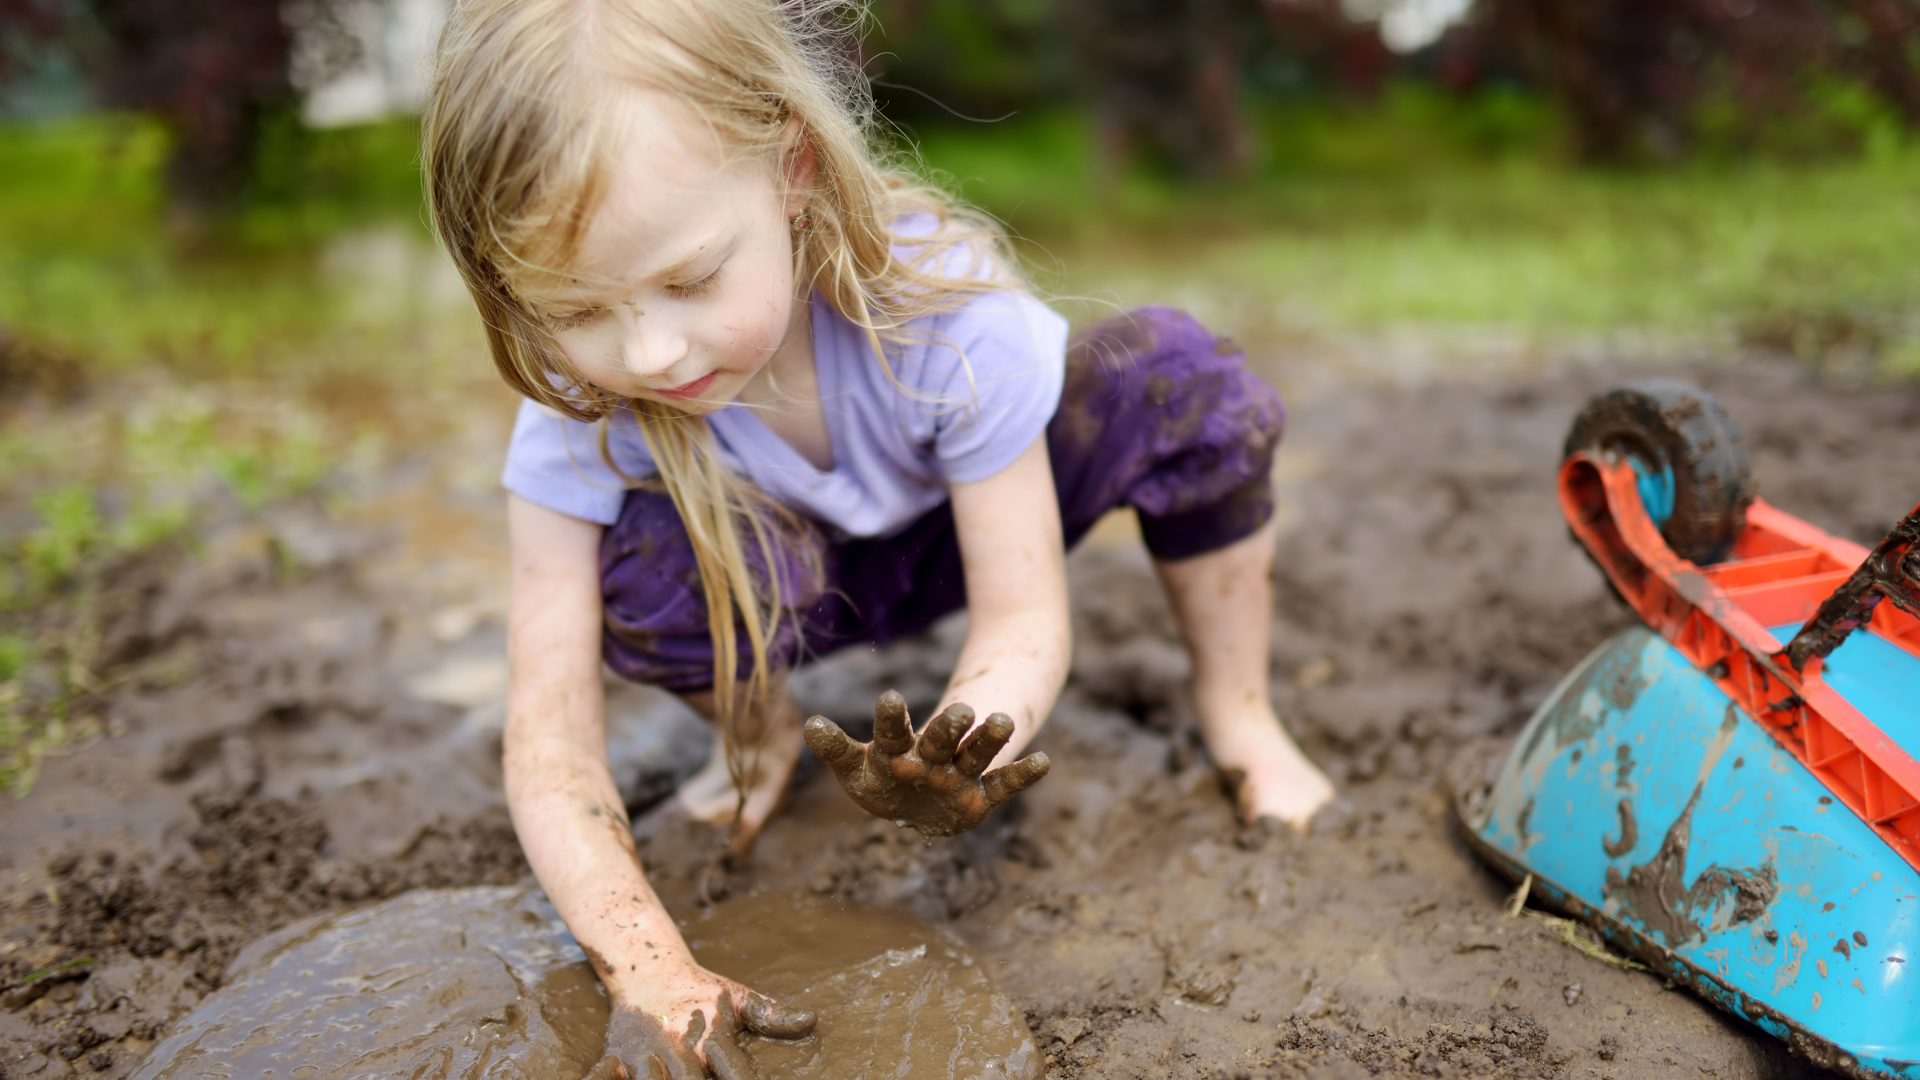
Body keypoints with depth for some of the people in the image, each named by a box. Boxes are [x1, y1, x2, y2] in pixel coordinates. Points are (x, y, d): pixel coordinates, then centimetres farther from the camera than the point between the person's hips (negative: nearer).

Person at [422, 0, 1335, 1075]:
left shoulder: (951, 310, -37)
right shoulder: (579, 412, -31)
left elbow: (1023, 615, -29)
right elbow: (550, 739, -30)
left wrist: (959, 758, -52)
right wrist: (646, 963, -46)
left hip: (970, 526, 0)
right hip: (803, 582, 1)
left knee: (1172, 373, -28)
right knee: (650, 558, -35)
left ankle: (1236, 711, -5)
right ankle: (761, 732, 1)